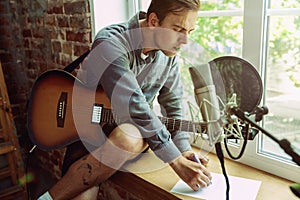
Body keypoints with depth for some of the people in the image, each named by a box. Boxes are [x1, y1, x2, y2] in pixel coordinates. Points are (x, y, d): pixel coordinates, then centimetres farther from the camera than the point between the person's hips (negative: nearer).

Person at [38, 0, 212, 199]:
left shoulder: (169, 54, -4)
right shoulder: (111, 42, -24)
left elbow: (173, 105, 5)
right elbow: (133, 108, -33)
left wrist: (184, 151, -10)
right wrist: (177, 162, -32)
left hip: (133, 129, 5)